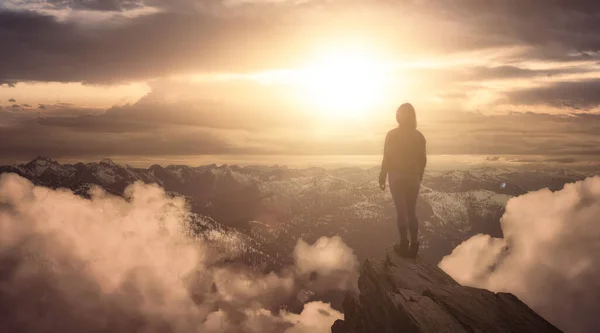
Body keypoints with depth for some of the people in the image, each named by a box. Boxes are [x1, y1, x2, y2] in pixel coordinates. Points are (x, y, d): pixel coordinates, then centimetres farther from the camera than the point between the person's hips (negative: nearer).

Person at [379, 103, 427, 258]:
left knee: (401, 211, 2)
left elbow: (387, 159, -11)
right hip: (413, 177, 4)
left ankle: (404, 245, 6)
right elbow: (423, 160, 5)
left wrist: (382, 177, 0)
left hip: (397, 177, -3)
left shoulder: (392, 135, -10)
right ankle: (413, 245, 13)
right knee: (412, 211, 13)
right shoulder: (419, 136, 1)